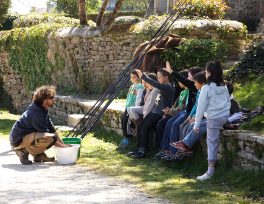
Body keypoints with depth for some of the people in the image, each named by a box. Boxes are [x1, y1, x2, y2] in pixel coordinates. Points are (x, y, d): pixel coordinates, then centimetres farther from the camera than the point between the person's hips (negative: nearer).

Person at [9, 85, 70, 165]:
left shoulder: (43, 110, 7)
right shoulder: (36, 114, -23)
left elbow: (52, 129, 10)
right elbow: (46, 137, -20)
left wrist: (63, 144, 4)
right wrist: (61, 146, -12)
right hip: (19, 140, -10)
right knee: (52, 138, -27)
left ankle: (39, 155, 8)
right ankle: (25, 152, -12)